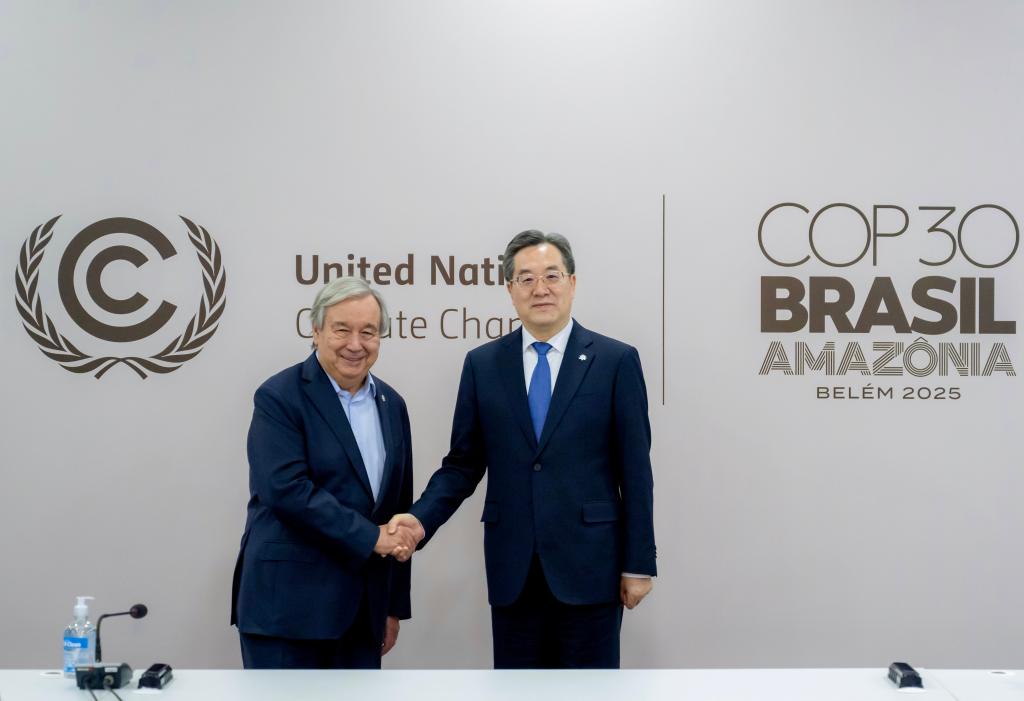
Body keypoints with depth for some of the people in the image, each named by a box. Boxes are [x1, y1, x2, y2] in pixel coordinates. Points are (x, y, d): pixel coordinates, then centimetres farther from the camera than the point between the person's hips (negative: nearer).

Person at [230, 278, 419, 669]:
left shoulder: (391, 404, 11)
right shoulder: (279, 397, -8)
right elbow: (286, 489, -20)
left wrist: (395, 604, 14)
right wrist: (371, 537, -16)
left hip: (362, 606, 6)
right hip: (288, 602, -6)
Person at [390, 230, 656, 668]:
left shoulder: (615, 360, -2)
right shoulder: (482, 364, 5)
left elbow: (635, 469, -2)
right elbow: (463, 463, 7)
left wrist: (639, 563, -3)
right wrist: (422, 519, -9)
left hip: (589, 563, -2)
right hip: (512, 567, 2)